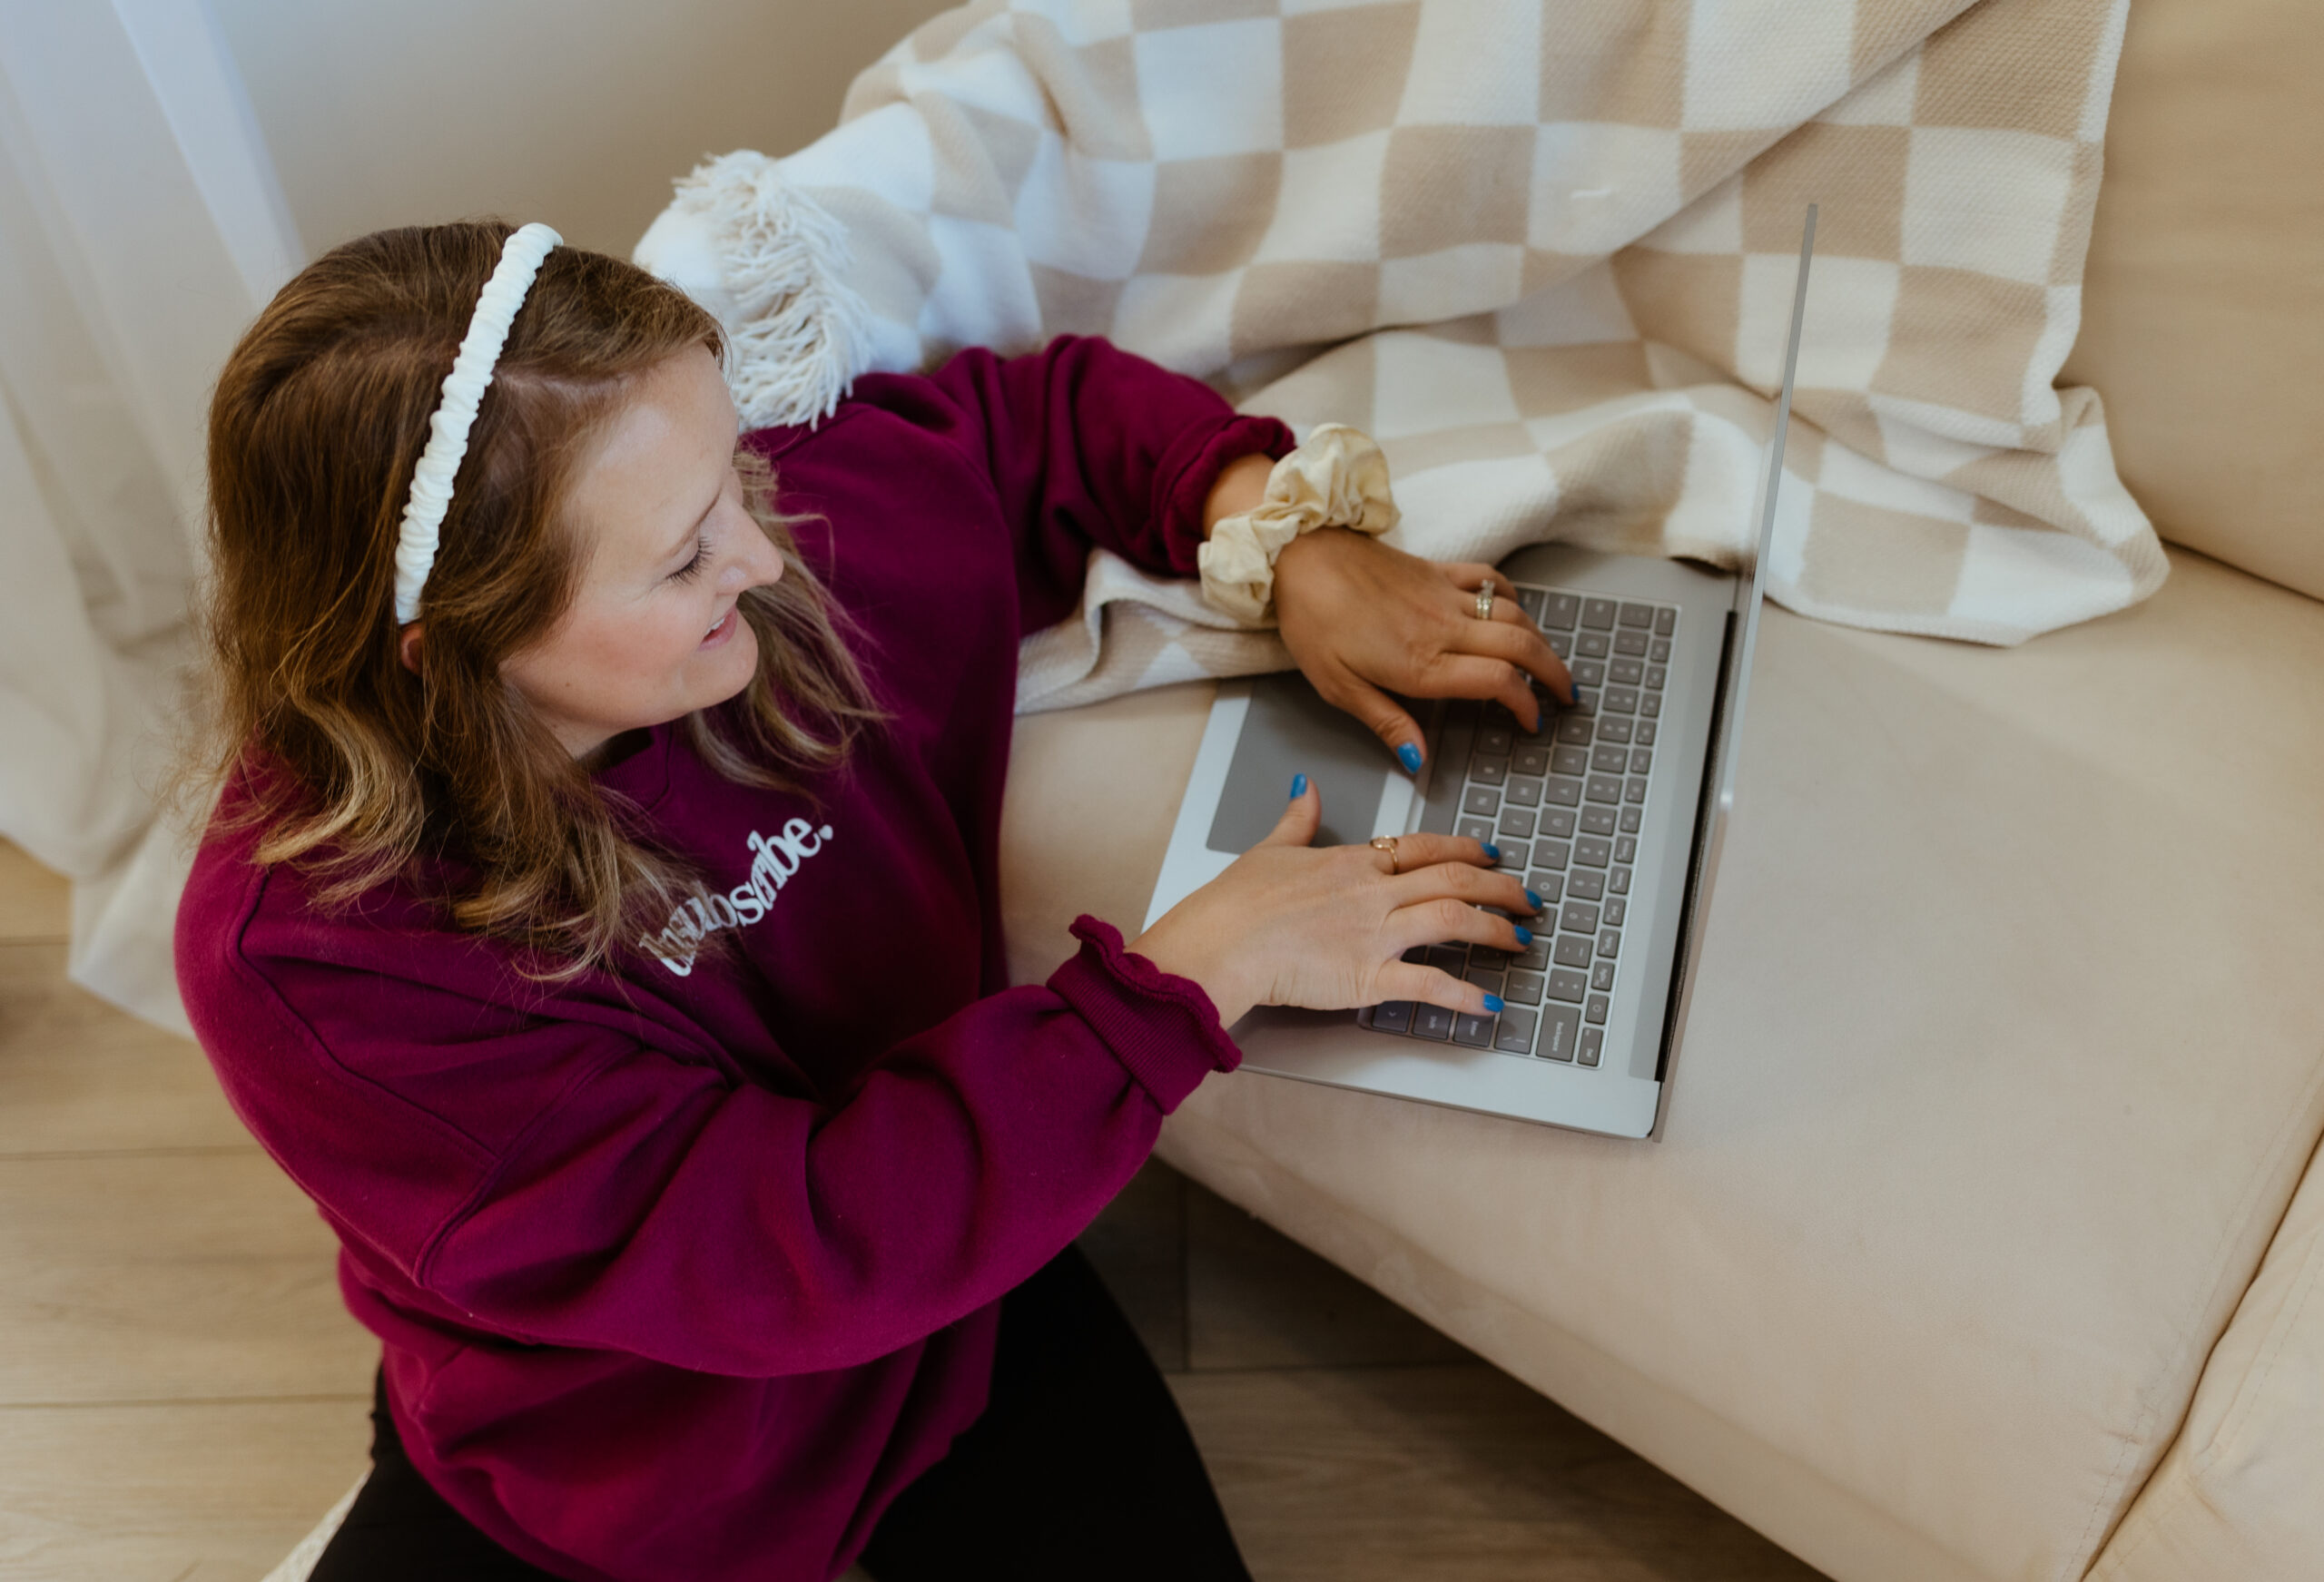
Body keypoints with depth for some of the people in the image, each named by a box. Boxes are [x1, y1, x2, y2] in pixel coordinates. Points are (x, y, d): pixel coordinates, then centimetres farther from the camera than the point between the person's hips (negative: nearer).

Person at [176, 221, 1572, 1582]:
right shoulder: (305, 955, -30)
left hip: (951, 1306, 2)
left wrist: (1297, 546, -15)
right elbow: (801, 1250, -31)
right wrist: (1205, 968, -29)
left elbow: (1050, 414, 2)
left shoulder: (799, 515, -17)